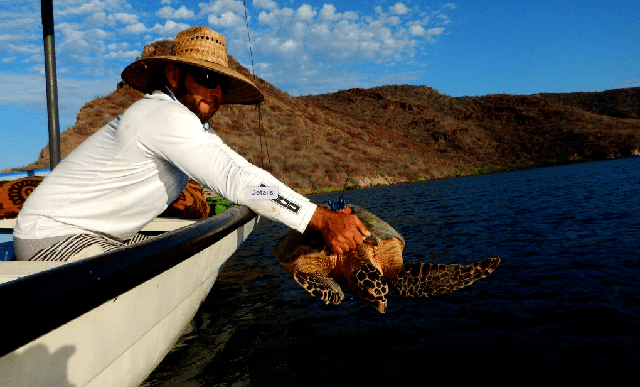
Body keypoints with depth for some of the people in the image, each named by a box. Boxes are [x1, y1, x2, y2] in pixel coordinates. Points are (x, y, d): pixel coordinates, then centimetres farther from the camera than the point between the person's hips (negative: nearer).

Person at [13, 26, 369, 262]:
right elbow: (235, 180, -33)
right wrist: (322, 221, -33)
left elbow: (246, 172, 0)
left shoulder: (195, 125, 5)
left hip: (105, 236, 9)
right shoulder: (166, 116, -25)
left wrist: (323, 215, -9)